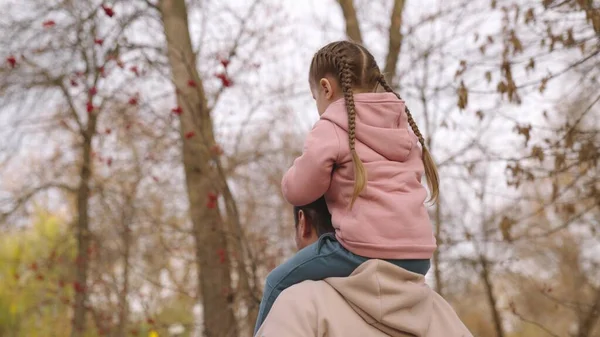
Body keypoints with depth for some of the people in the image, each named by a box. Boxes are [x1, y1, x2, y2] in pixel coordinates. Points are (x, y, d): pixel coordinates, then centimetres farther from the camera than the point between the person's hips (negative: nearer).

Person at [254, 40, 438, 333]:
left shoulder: (330, 129, -3)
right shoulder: (403, 126, 18)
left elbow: (298, 191, -1)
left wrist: (300, 166, 19)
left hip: (366, 251, -7)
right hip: (417, 256, 7)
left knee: (279, 283, 11)